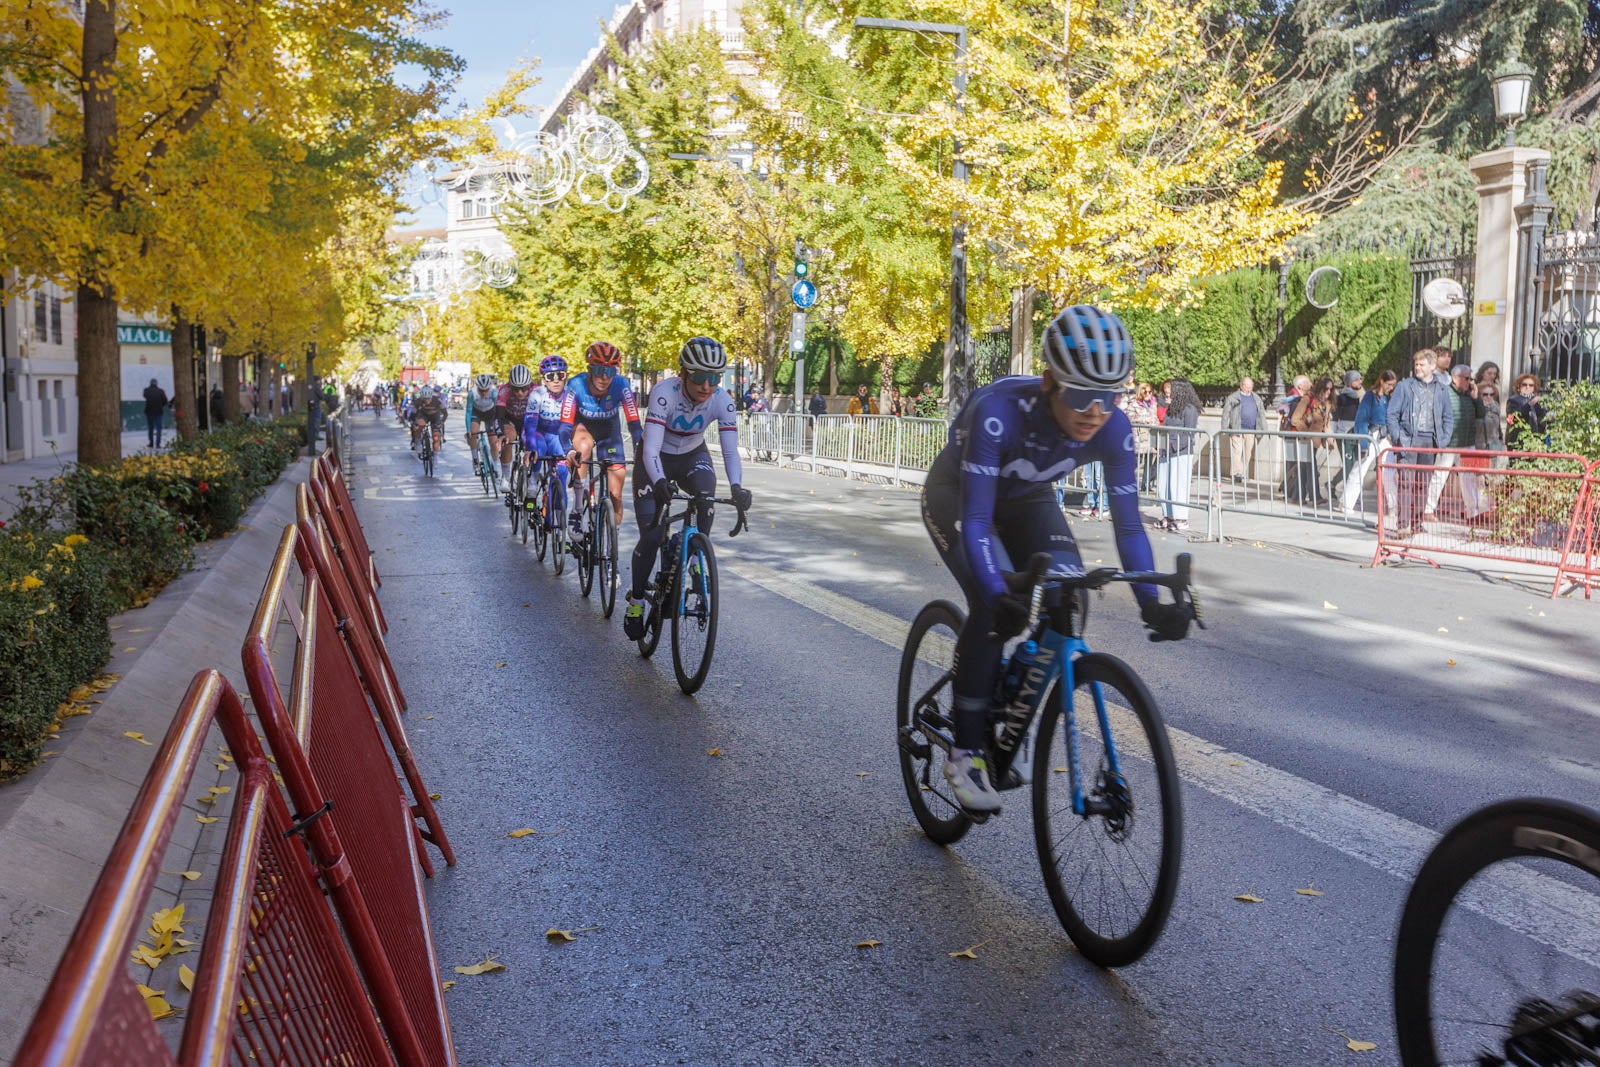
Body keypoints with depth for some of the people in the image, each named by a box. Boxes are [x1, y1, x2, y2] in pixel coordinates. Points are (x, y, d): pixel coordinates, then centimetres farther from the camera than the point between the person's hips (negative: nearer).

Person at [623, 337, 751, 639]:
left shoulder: (722, 401, -24)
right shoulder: (664, 393, -33)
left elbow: (730, 450, -28)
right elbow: (651, 448, -39)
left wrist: (736, 487, -46)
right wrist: (660, 482, -57)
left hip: (692, 455, 2)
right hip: (655, 458, -2)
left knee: (705, 489, -33)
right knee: (651, 535, -9)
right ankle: (636, 601, 12)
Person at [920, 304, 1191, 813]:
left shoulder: (1113, 428, -26)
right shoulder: (998, 411, -40)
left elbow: (1128, 522, -21)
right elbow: (976, 520, -42)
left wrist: (1151, 602, -32)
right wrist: (998, 594, -55)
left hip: (1025, 497, 4)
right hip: (956, 494, -4)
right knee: (996, 607, -26)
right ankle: (964, 754, -11)